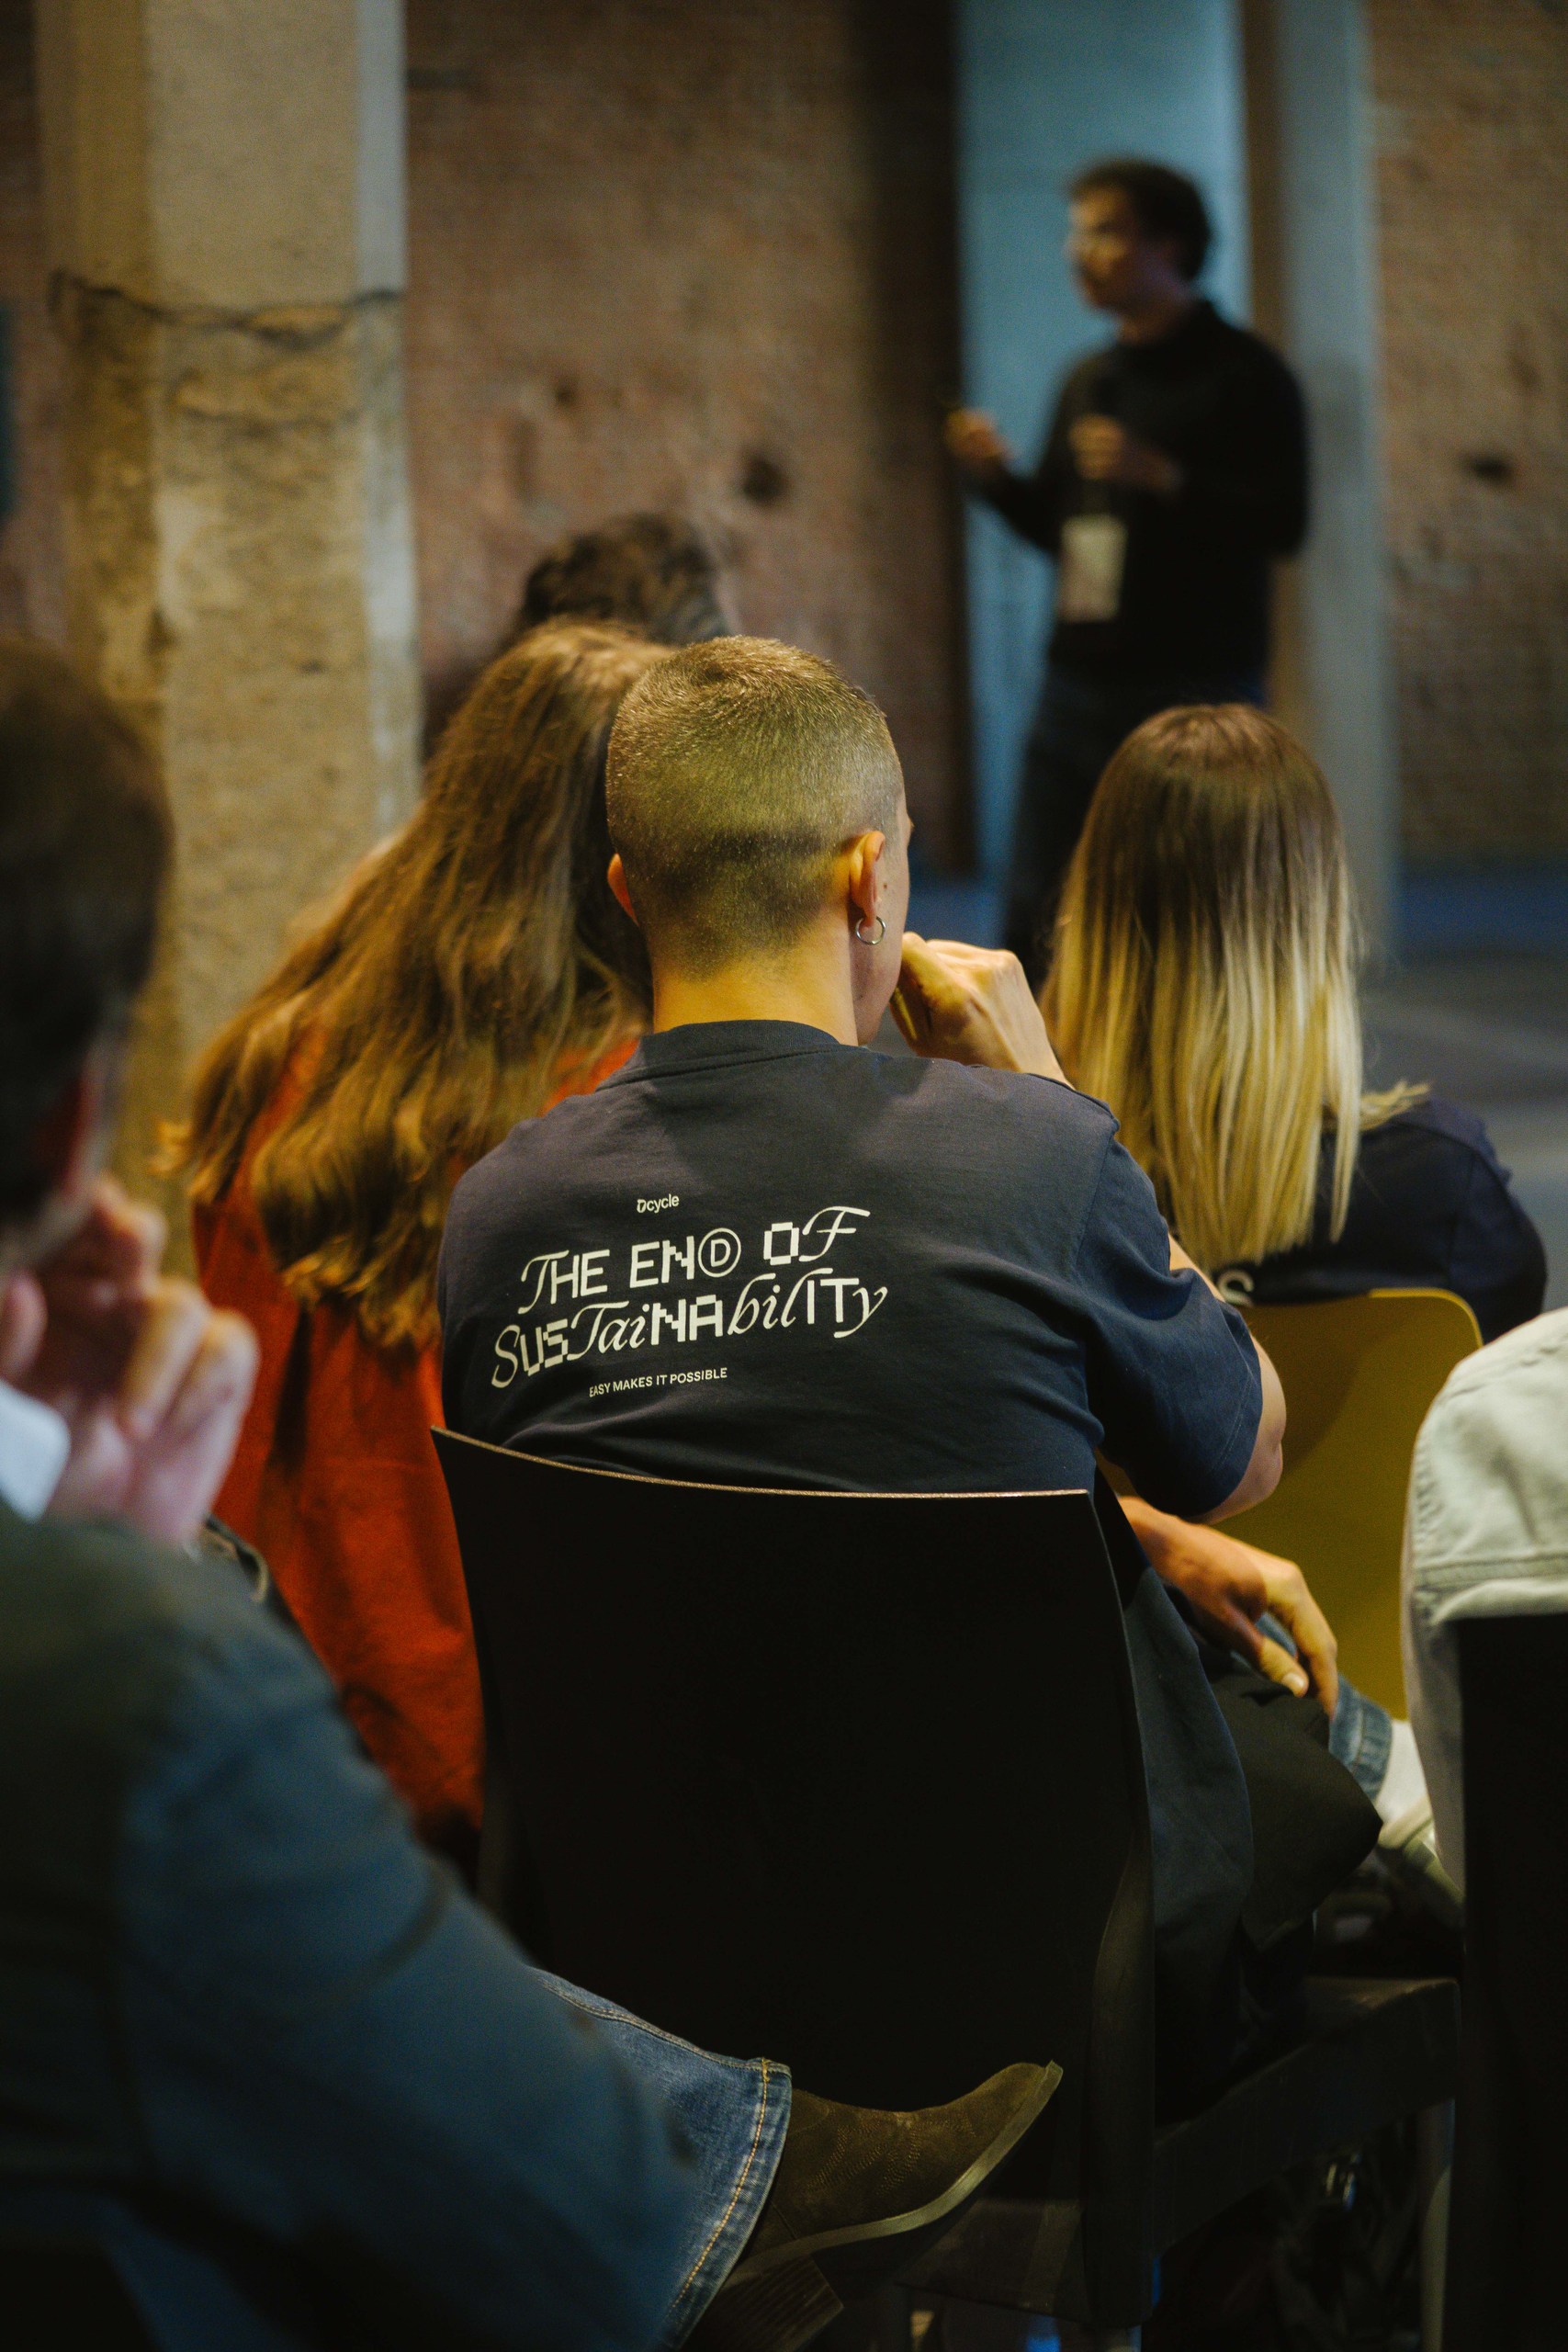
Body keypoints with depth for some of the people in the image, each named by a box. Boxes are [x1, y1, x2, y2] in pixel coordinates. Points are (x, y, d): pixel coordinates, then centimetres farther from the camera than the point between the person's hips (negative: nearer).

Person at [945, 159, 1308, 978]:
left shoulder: (1242, 374, -5)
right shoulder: (1088, 380, 17)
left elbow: (1284, 523, -14)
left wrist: (1161, 477, -22)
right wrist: (996, 476, 4)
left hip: (1193, 690, -7)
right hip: (1079, 686, 7)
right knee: (1034, 917, 2)